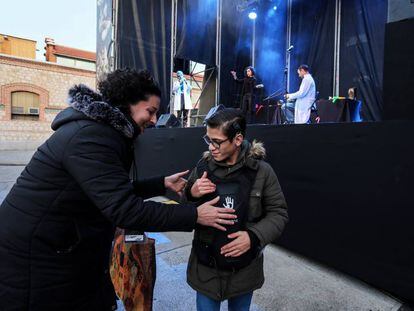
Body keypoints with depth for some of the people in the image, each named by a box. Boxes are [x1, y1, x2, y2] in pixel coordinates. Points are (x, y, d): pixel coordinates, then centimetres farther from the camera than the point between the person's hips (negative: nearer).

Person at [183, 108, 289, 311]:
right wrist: (191, 194, -19)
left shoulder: (261, 171, -13)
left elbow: (278, 213, -5)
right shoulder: (203, 167, -8)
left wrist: (254, 236, -20)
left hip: (245, 268, 0)